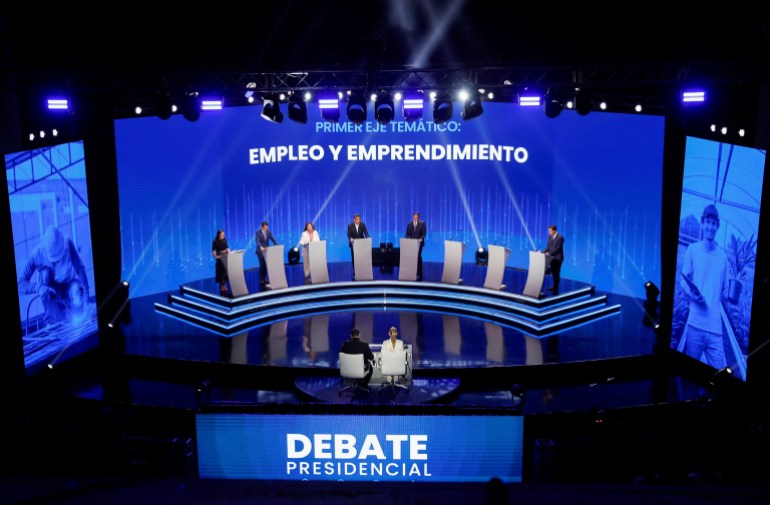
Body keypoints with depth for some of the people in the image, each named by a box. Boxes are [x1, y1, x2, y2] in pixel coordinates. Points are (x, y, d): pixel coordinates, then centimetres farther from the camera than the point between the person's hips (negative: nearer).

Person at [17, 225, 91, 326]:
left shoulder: (68, 244, -26)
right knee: (45, 273, -31)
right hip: (50, 287, 1)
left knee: (76, 287, -33)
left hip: (67, 283, 0)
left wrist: (86, 296, -38)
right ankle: (52, 321, -30)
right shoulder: (37, 254, -28)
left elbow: (80, 269, -28)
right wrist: (38, 287, -44)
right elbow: (20, 284, -26)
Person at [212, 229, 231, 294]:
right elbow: (213, 251, -9)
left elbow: (227, 248, 7)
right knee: (221, 272, 1)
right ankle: (222, 287, 10)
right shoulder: (215, 242, -9)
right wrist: (216, 256, -24)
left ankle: (224, 286, 18)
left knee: (226, 271, 7)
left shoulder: (224, 240, 2)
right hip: (220, 258, -4)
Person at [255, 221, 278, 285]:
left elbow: (273, 239, -4)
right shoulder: (258, 232, -8)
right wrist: (261, 247, -39)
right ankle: (261, 279, -1)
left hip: (267, 250, 4)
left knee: (266, 265, 2)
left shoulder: (269, 232, 3)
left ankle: (264, 278, 12)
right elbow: (258, 241, -21)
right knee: (262, 265, -7)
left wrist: (277, 245, -22)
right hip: (260, 251, -4)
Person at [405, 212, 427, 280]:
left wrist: (421, 239, -20)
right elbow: (407, 234, 7)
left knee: (418, 256, -6)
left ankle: (419, 273, -1)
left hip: (419, 243, -3)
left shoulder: (422, 223, 1)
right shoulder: (409, 224, 8)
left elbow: (424, 232, -4)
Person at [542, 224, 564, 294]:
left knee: (556, 273, -5)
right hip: (552, 257, 7)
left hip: (557, 258, -7)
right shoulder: (550, 236, 7)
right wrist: (543, 252, -5)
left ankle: (556, 289, -2)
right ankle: (554, 286, 23)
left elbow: (557, 249, -19)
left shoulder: (560, 237, -16)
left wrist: (549, 253, -18)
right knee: (553, 272, 12)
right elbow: (548, 246, 10)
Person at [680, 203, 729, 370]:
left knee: (720, 372, -2)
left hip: (715, 327, 2)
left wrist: (725, 295, -6)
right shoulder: (693, 249, 4)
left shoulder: (722, 256, 11)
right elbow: (684, 283, 5)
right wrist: (693, 295, -14)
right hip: (695, 324, -2)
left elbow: (725, 291, 16)